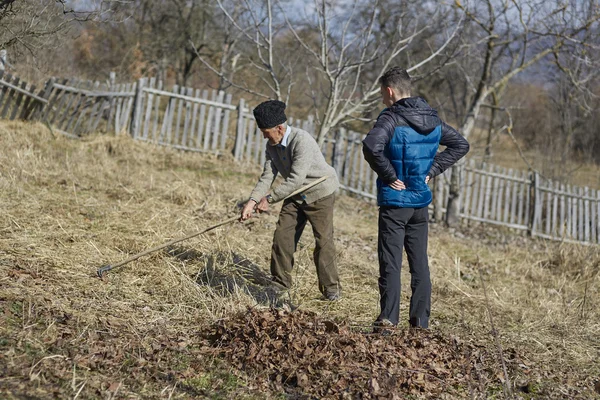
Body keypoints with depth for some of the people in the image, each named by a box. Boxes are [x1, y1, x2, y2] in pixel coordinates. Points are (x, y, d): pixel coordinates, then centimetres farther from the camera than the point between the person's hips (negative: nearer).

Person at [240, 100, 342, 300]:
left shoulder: (301, 140, -29)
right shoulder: (272, 146, -3)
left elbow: (296, 179, -33)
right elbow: (267, 176, -8)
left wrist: (270, 198, -31)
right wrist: (253, 200, -23)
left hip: (320, 192, -7)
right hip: (296, 195, 8)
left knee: (323, 239, -9)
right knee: (282, 235, 2)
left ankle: (331, 287, 1)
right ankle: (280, 282, 12)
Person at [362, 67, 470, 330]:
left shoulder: (392, 118, -14)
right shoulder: (432, 119, 7)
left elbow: (372, 146, -32)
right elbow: (460, 144, 16)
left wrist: (388, 175, -18)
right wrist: (433, 169, 9)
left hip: (394, 201, -6)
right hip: (421, 201, 6)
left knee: (390, 262, -1)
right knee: (419, 262, 11)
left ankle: (388, 319, -2)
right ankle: (421, 320, 15)